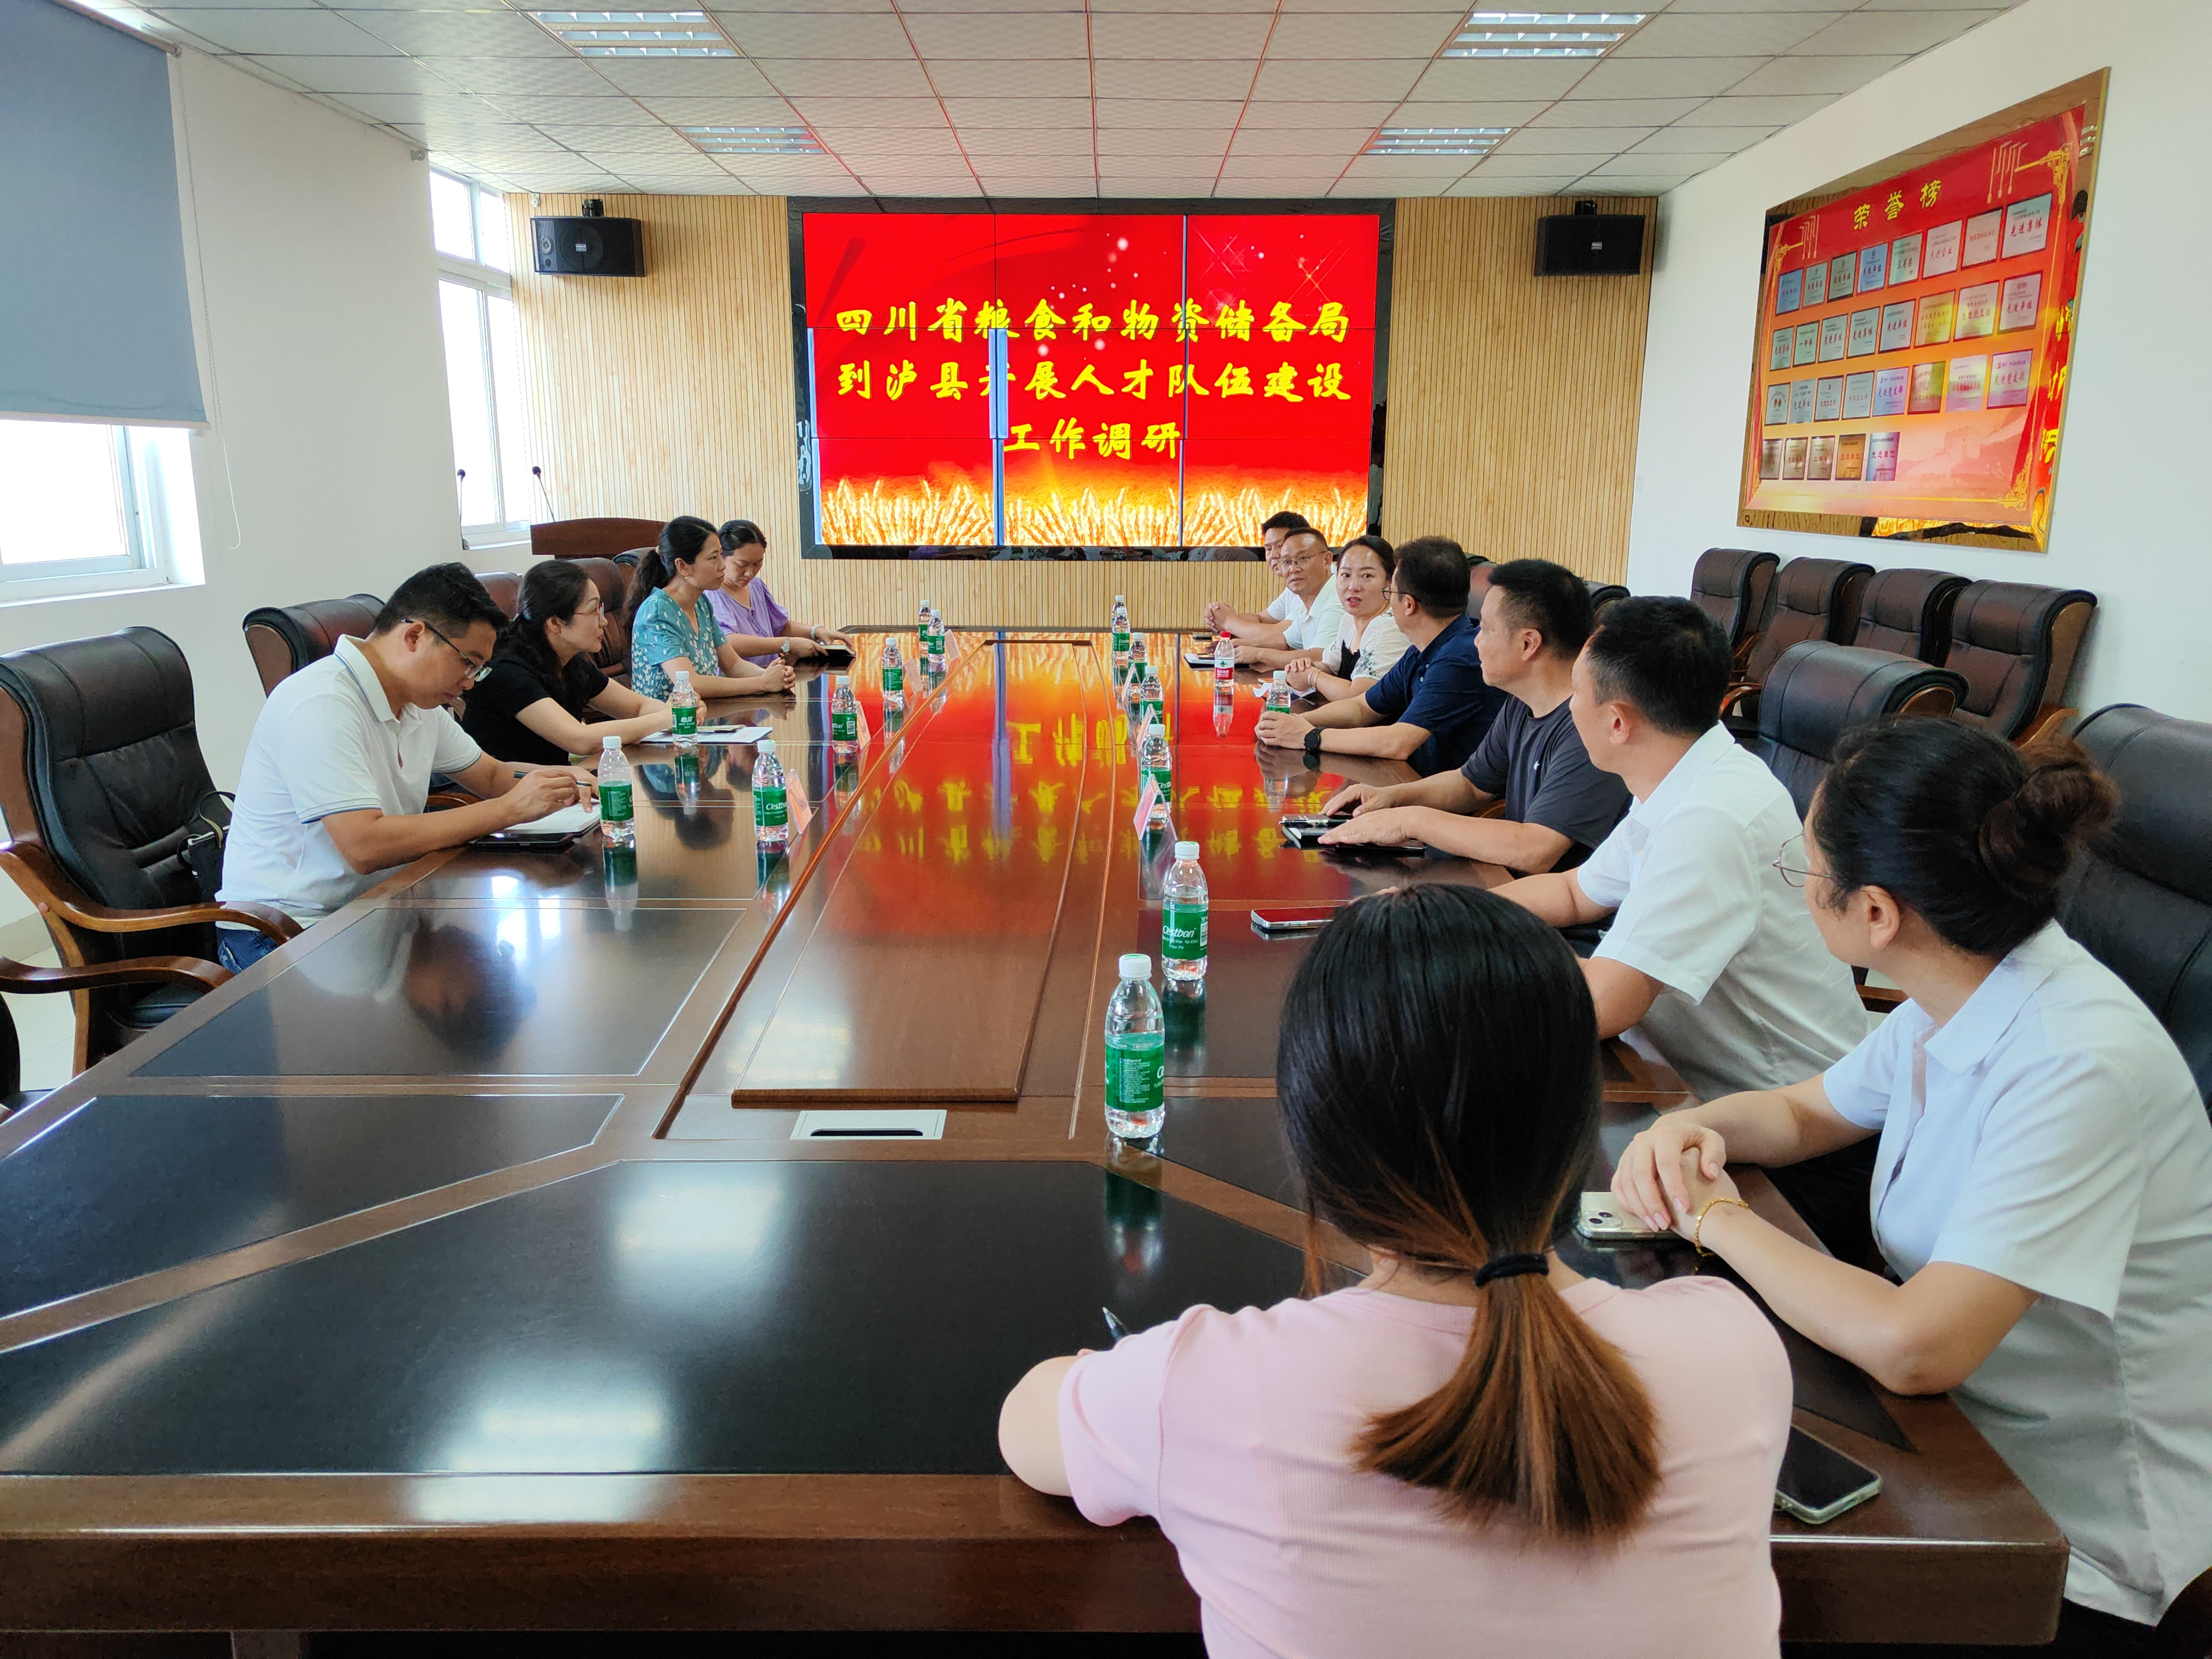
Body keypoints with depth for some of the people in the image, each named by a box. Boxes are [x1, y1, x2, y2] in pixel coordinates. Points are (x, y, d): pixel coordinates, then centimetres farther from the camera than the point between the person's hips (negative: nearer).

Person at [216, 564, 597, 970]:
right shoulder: (321, 706, -21)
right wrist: (510, 809, -25)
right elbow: (365, 847, -30)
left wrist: (553, 781, -3)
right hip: (281, 934, -9)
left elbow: (491, 775, 21)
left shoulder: (418, 702, 8)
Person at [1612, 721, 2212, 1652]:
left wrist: (1716, 1215, -20)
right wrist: (1698, 1130, -9)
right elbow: (1803, 1112, 13)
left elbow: (1912, 1348, -34)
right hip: (1961, 1450, 7)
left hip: (2081, 1554, -7)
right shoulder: (1958, 1003, -4)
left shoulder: (2079, 1069, -29)